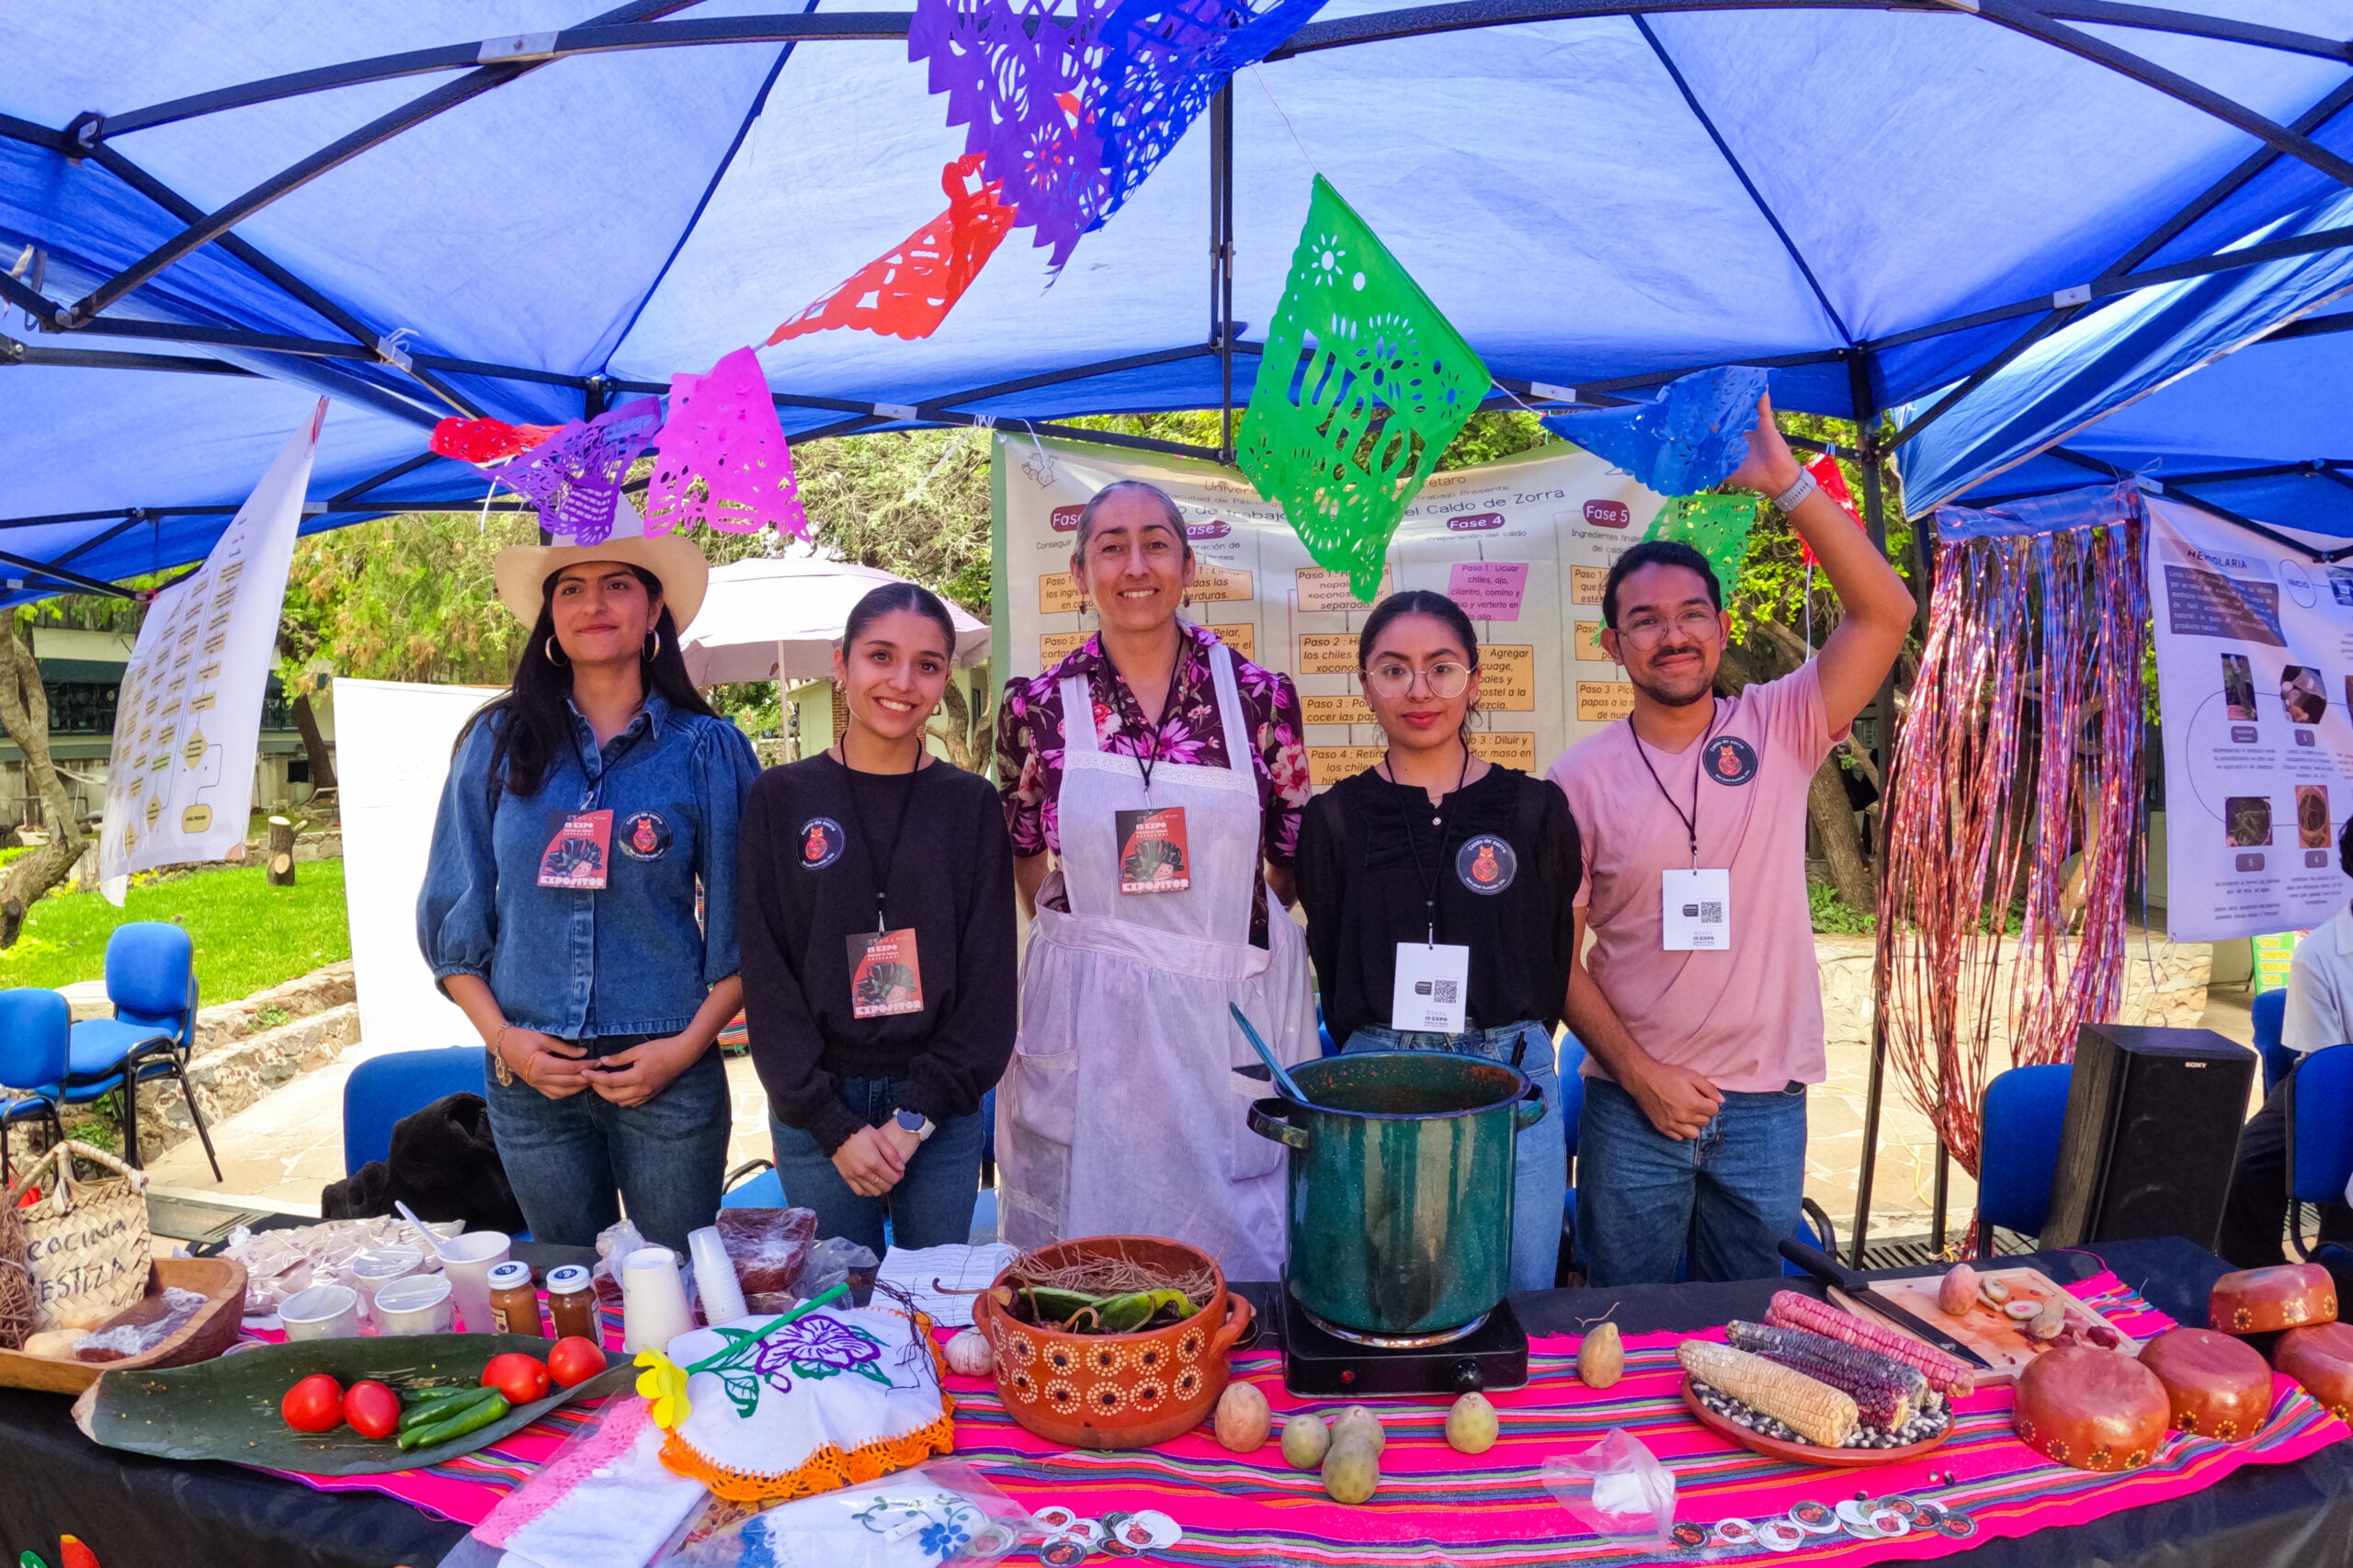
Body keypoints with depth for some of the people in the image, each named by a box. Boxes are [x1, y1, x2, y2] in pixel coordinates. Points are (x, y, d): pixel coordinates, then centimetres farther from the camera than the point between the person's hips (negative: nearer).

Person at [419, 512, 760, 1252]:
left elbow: (742, 927, 0)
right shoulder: (498, 743, 3)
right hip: (529, 1073, 2)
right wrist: (500, 1036, -4)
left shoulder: (709, 749, -1)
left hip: (667, 1077, -2)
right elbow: (453, 913, 7)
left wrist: (688, 1045, -10)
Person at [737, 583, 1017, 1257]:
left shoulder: (970, 804, 1)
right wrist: (834, 1125, -9)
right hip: (815, 1111, 0)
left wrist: (918, 1114, -8)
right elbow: (766, 975, -2)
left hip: (943, 1107, 1)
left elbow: (988, 974, 0)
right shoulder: (782, 798, 0)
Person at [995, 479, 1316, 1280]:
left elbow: (1293, 859, 8)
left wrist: (1222, 925, 2)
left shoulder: (1259, 697, -1)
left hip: (1235, 1009, 0)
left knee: (1246, 1244, 10)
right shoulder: (1037, 709, 0)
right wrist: (1091, 930, 10)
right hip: (1089, 1015, 0)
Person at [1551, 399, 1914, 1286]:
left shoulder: (1779, 729, -2)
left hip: (1766, 1101, 1)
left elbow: (1885, 614, -15)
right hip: (1631, 1102, -1)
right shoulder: (1581, 778, -4)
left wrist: (1783, 480, -19)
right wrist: (1639, 1073, -10)